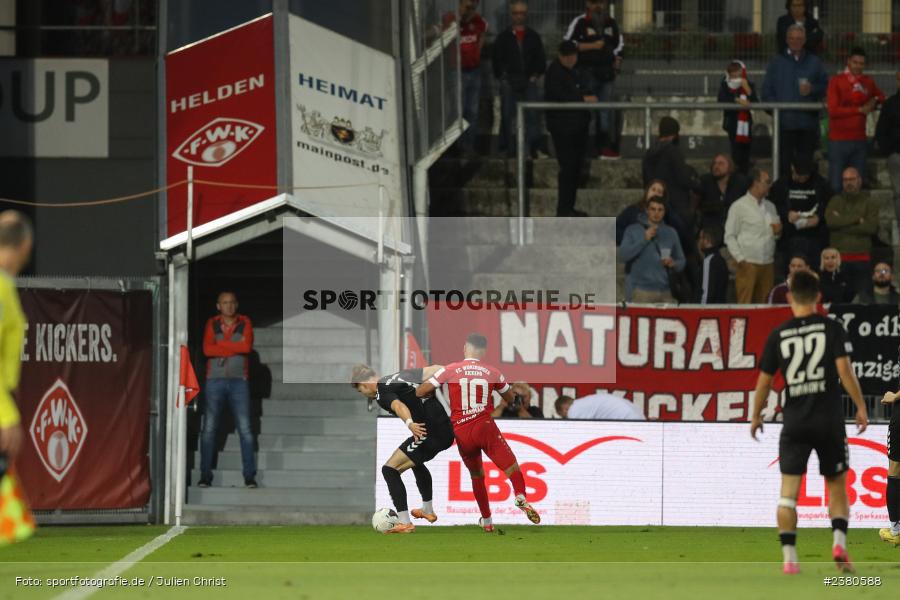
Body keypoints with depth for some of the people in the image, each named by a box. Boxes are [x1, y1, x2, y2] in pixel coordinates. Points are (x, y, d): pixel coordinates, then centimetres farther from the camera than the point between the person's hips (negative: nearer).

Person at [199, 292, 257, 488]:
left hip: (238, 381, 0)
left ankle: (249, 475, -3)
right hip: (215, 381, 0)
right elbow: (207, 349, -7)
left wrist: (221, 345, -6)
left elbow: (247, 346, -10)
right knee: (209, 429, -3)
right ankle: (205, 475, 1)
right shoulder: (212, 324, 8)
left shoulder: (244, 323, 7)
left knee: (245, 429, -5)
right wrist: (234, 348, -8)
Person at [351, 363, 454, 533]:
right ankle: (428, 511, 48)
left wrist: (410, 424, -47)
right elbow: (434, 369, 17)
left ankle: (405, 522, -10)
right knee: (415, 460, 36)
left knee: (390, 469, -5)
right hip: (448, 429, 9)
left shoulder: (382, 395, -8)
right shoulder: (400, 376, 17)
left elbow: (398, 405, -30)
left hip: (430, 434, -9)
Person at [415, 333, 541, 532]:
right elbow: (510, 398, 21)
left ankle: (487, 521, 25)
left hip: (461, 433, 2)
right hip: (485, 427, -2)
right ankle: (520, 497, -38)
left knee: (476, 475, 21)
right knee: (511, 467, -8)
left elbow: (419, 392, 2)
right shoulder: (492, 372, 5)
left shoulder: (449, 371, 1)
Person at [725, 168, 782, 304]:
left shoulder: (770, 206, 16)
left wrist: (778, 232, -1)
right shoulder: (739, 206, -1)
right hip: (748, 263, -5)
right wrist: (740, 259, -11)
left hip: (768, 262, 5)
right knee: (745, 306, -8)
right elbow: (729, 237, -3)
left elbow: (776, 233, 23)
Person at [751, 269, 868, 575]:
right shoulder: (832, 328, -2)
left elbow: (764, 381, 5)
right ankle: (839, 542, -6)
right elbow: (845, 371, -10)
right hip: (830, 420, 0)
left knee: (788, 492, 2)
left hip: (794, 422, 0)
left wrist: (756, 416, 19)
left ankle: (789, 557, -8)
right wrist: (861, 407, 0)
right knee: (836, 486, 13)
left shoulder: (778, 336, 2)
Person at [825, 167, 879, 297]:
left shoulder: (868, 203, 9)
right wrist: (857, 219, -7)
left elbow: (872, 227, -6)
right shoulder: (836, 201, 12)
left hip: (861, 258, 0)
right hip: (839, 257, 0)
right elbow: (830, 221, -7)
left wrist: (843, 222, -5)